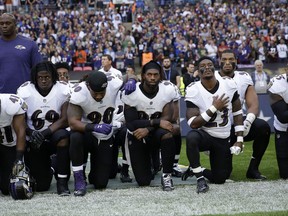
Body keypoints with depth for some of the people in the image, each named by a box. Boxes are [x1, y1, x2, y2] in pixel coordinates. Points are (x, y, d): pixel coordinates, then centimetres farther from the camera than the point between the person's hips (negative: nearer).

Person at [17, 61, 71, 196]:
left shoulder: (63, 90, -10)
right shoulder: (24, 91, -10)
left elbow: (65, 120, -14)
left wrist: (44, 133, -28)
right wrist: (31, 133, -27)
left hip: (54, 137, 0)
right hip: (33, 142, 0)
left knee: (62, 136, -38)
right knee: (41, 186, -6)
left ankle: (62, 182, -23)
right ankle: (45, 167, 33)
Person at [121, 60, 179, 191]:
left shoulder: (168, 90, -11)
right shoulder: (131, 92, -16)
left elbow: (167, 118, -14)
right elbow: (131, 124, -19)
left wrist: (147, 129, -29)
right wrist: (157, 122, -28)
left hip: (156, 133, 0)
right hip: (137, 136, 0)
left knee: (167, 134, -38)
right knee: (143, 181, -5)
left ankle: (167, 175, -19)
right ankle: (150, 160, 32)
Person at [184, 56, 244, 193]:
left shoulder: (229, 85, -8)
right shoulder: (193, 91, -17)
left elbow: (237, 113, 4)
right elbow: (193, 124, -22)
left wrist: (239, 140, -2)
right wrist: (214, 108, -28)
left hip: (223, 139, 3)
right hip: (204, 134, -3)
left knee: (219, 179, 3)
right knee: (191, 138, -40)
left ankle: (196, 170, 35)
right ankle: (200, 178, -22)